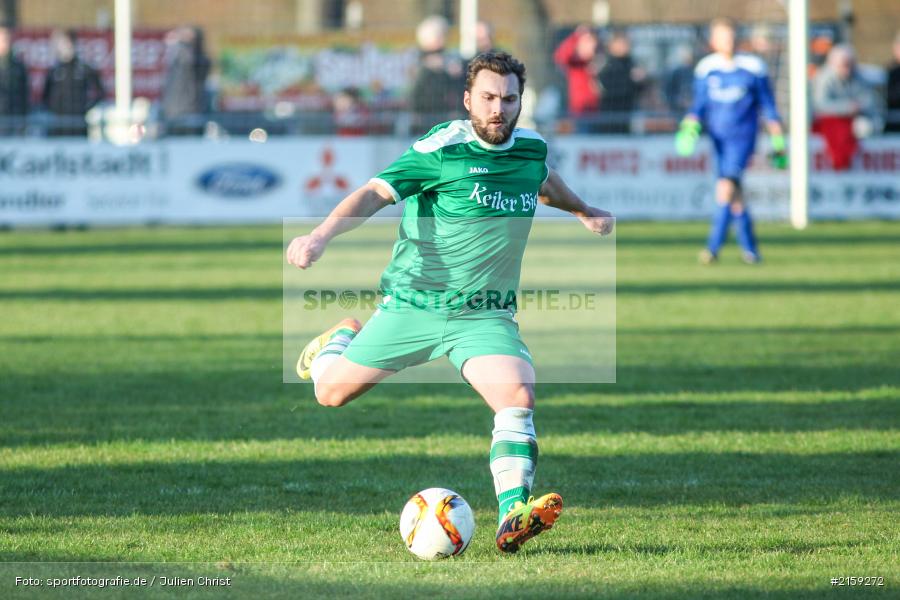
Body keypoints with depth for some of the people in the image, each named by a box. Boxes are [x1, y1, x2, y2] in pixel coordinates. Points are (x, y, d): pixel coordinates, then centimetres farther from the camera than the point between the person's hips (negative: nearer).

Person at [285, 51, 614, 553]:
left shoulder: (532, 148, 2)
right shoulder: (441, 150, -16)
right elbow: (375, 193, -23)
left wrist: (584, 211, 37)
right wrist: (321, 237, -37)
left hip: (485, 317, 3)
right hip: (413, 305, -2)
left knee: (519, 395, -25)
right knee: (332, 392, 9)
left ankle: (513, 516, -27)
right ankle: (345, 336, 44)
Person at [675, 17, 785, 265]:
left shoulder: (752, 67, -2)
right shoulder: (705, 69, 4)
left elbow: (768, 108, 5)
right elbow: (699, 105, 11)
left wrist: (778, 143, 5)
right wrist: (690, 128, -8)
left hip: (743, 136, -4)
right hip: (718, 137, 4)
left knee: (726, 186, -21)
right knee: (734, 195, 7)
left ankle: (714, 246, -24)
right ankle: (749, 248, 21)